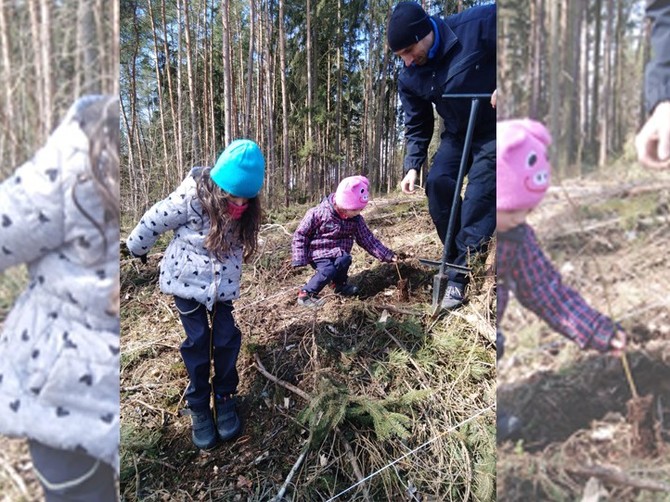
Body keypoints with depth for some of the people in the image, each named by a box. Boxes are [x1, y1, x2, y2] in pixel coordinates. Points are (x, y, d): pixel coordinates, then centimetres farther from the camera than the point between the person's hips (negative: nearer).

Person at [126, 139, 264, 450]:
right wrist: (137, 248, 5)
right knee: (198, 342, 2)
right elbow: (153, 221, -10)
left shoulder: (244, 209, -12)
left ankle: (225, 398, 23)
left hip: (223, 284, 3)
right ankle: (199, 407, 20)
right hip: (187, 279, -3)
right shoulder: (191, 197, -25)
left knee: (226, 339, 2)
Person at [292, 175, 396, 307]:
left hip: (337, 252, 5)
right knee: (328, 270, -30)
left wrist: (387, 255, -7)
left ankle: (339, 284, 3)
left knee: (344, 259, -26)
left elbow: (368, 239, 0)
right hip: (318, 252, -5)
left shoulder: (356, 219, -6)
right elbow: (300, 235, -13)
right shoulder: (318, 213, -20)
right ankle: (305, 294, -11)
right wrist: (300, 260, -17)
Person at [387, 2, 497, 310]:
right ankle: (456, 256, 4)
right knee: (437, 182, -14)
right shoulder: (409, 79, -9)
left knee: (479, 195, -15)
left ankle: (459, 276, -9)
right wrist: (413, 166, -11)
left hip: (492, 131, -4)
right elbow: (417, 126, 1)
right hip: (456, 135, 5)